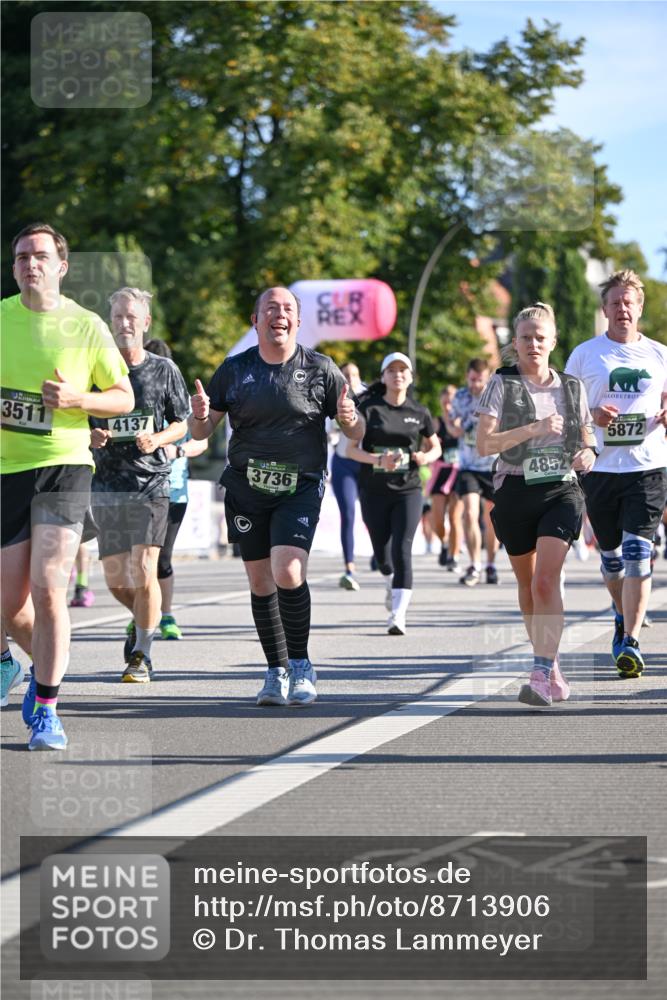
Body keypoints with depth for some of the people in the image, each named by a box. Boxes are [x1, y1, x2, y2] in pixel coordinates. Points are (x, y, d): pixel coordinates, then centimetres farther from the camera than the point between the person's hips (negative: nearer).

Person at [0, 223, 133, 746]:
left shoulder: (86, 326, 0)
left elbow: (124, 397, 7)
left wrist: (77, 399, -12)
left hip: (64, 467, -2)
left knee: (47, 590, -15)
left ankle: (46, 710, -5)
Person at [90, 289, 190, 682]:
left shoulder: (164, 370, 3)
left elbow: (182, 424, 9)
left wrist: (157, 439, -11)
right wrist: (89, 437, -11)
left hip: (151, 482, -2)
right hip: (107, 484, 2)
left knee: (144, 571, -11)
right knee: (115, 579, 6)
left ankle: (141, 655, 0)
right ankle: (143, 619, 37)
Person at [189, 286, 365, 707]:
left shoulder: (320, 369, 2)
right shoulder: (234, 369, 8)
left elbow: (357, 432, 6)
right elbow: (202, 432, 10)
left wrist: (350, 419, -17)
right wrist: (200, 417, -13)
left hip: (300, 488, -3)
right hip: (246, 487, 3)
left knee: (287, 572, -20)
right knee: (260, 581, 4)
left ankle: (301, 664, -2)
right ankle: (277, 671, 17)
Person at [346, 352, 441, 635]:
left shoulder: (419, 412, 5)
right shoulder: (368, 408, -1)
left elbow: (435, 446, 18)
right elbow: (351, 449, -4)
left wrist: (426, 457, -5)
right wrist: (377, 460, -22)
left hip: (408, 490, 0)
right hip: (374, 492, 0)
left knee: (402, 549, -15)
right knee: (381, 553, 10)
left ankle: (398, 615, -20)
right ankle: (392, 585, 44)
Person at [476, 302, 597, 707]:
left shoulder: (572, 387, 7)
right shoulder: (503, 385, -1)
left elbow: (587, 437, 19)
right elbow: (484, 444, -10)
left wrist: (588, 453, -5)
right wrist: (533, 429, -21)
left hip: (562, 491, 0)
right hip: (516, 491, 1)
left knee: (547, 579, -17)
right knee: (527, 583, 12)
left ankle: (542, 675, -21)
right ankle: (550, 665, 29)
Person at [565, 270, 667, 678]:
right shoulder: (585, 354, 5)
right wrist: (591, 416, -13)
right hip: (599, 469, 1)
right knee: (611, 554, 12)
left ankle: (631, 643, -14)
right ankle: (623, 617, 39)